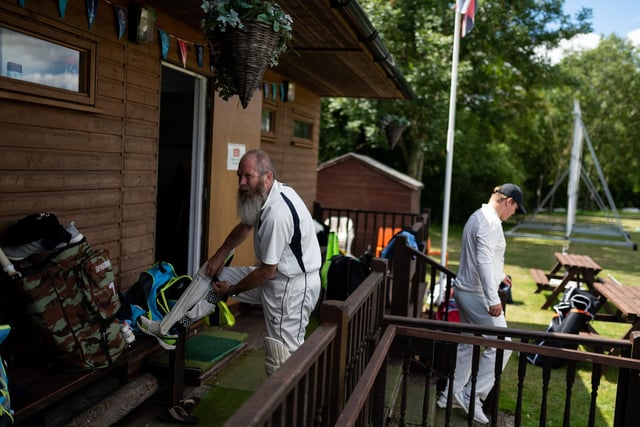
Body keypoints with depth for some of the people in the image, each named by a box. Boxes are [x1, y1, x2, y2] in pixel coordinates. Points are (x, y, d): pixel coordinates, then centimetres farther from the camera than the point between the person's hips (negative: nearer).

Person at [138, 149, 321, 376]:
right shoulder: (264, 196, 0)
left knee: (282, 365, -6)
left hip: (293, 287, -10)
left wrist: (233, 290, -8)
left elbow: (267, 272, -23)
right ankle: (168, 328, 19)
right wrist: (222, 253, 10)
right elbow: (246, 225, 20)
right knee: (209, 272, 13)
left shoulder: (277, 214, -30)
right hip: (275, 275, 10)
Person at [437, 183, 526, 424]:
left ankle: (451, 395, 25)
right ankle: (472, 395, 4)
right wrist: (493, 299, -29)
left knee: (468, 344, 17)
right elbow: (484, 261, -27)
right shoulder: (491, 222, -18)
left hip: (465, 291, 10)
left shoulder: (478, 216, 15)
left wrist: (499, 275, 42)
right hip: (477, 295, -10)